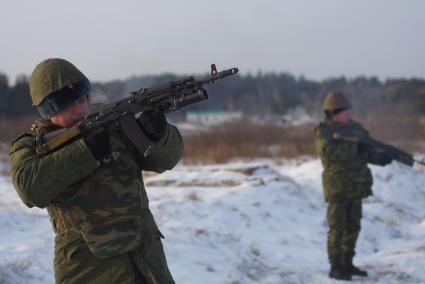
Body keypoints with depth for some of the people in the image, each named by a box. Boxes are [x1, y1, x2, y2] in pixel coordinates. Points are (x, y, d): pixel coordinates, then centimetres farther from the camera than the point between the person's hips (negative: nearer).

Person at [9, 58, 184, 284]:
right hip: (87, 264, -3)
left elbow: (168, 157, 4)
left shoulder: (112, 127, 7)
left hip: (145, 253, 3)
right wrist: (86, 149, -20)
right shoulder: (30, 145, 1)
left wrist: (156, 133, -19)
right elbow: (30, 187, -19)